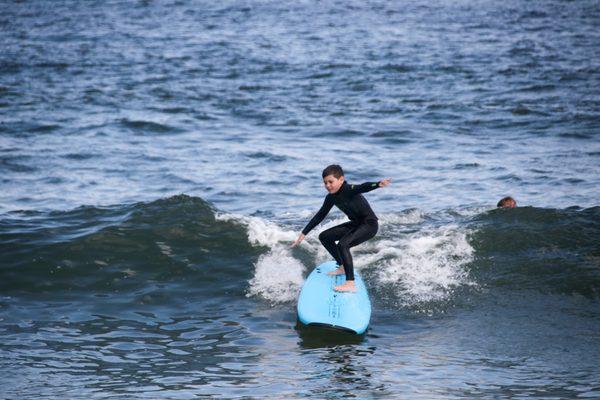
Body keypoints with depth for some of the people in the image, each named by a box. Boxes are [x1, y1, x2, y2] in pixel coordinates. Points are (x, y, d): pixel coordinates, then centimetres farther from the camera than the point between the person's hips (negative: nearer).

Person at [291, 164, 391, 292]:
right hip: (356, 224, 9)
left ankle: (350, 284, -32)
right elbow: (320, 216, 12)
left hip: (369, 224, -9)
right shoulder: (331, 198, 2)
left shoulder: (348, 190, -22)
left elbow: (363, 187, -42)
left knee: (343, 244, -29)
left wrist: (378, 184, -63)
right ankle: (343, 267, 27)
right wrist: (303, 234, 15)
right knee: (324, 237, 15)